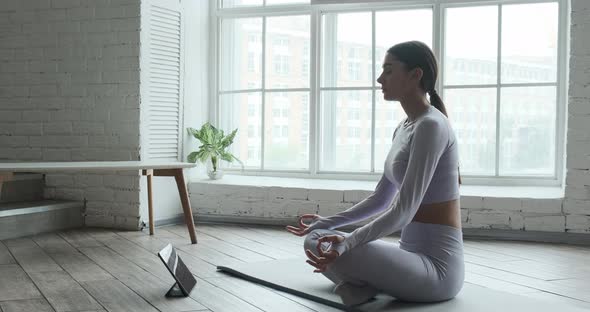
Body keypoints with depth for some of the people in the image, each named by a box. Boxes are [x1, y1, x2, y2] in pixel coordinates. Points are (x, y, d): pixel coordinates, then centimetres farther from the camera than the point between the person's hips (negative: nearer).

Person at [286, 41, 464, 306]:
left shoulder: (430, 126, -18)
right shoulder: (404, 128, 12)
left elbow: (404, 211, -24)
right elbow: (381, 199, 18)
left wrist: (348, 242, -33)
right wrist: (327, 223, 15)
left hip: (436, 265, -9)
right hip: (413, 255, 9)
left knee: (332, 248, -28)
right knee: (315, 239, 8)